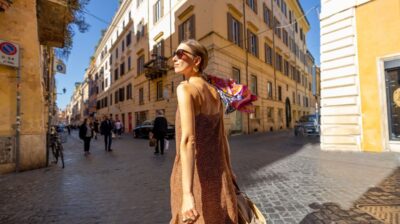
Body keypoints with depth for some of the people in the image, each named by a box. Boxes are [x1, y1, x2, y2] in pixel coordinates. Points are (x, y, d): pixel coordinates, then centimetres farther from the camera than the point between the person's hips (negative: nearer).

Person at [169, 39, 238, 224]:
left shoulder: (185, 88, -15)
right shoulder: (215, 93, 7)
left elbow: (188, 140, -25)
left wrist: (187, 194, -26)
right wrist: (228, 170, 23)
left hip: (196, 181, -6)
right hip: (218, 178, 7)